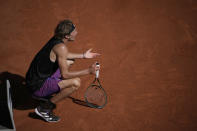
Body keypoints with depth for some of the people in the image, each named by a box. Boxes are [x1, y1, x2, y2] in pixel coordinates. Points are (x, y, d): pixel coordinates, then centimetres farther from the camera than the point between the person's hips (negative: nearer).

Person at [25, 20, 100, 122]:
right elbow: (64, 75, -24)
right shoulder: (61, 47, -25)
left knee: (69, 62, 23)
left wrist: (83, 55, 22)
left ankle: (46, 93, 19)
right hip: (37, 86, -9)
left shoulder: (56, 39, 2)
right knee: (75, 82, -25)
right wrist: (88, 71, -21)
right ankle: (44, 108, -10)